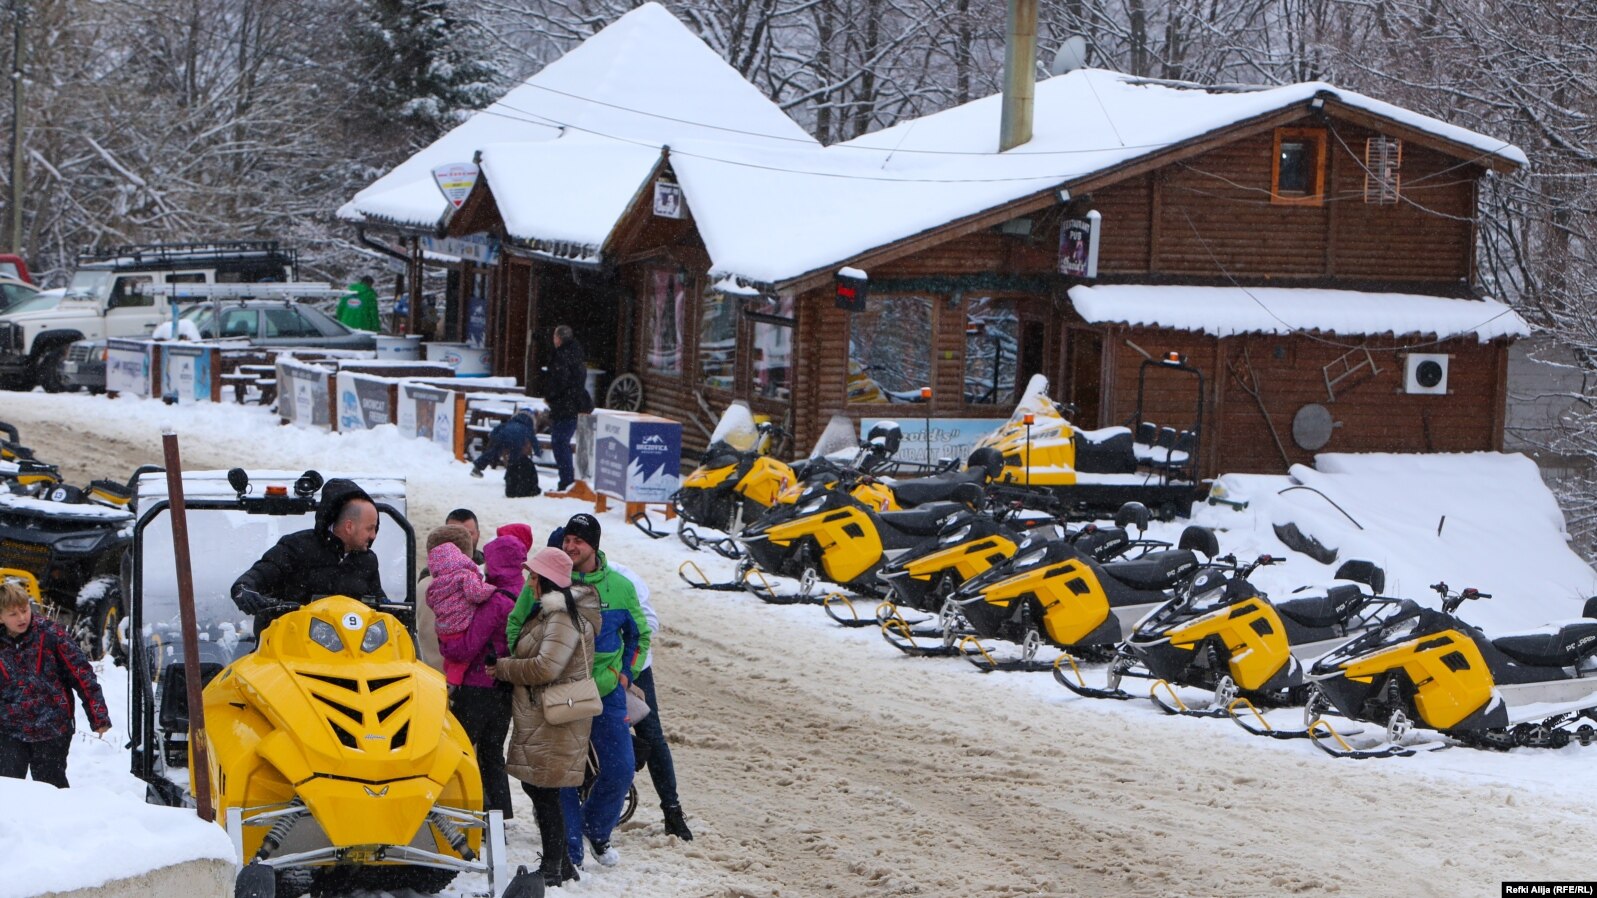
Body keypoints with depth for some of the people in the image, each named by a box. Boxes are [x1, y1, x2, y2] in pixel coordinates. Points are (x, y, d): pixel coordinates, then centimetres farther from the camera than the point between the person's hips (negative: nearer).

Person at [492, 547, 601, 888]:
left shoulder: (563, 617, -17)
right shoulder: (550, 611, 16)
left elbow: (546, 667, -25)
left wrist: (502, 667, -14)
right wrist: (509, 666, 9)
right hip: (540, 716, 10)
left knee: (545, 790, -5)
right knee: (537, 785, 14)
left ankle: (554, 867, 2)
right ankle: (561, 862, 21)